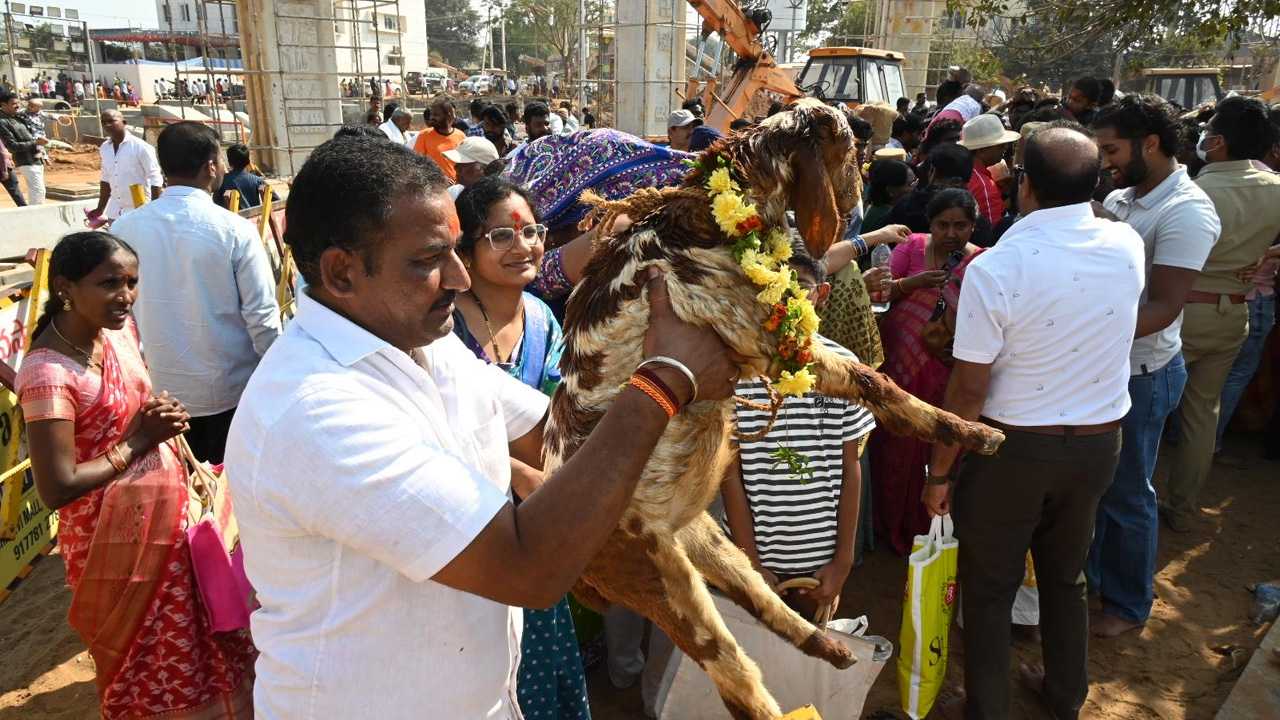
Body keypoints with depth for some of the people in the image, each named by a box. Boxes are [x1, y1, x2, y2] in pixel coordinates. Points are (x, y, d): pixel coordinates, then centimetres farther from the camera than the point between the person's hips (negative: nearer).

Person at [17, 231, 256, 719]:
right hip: (116, 533, -7)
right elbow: (57, 490, -25)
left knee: (189, 636, 25)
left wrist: (166, 421, -5)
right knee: (144, 658, 16)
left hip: (166, 509, 7)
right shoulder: (48, 372, -25)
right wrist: (139, 440, -18)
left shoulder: (118, 328, -2)